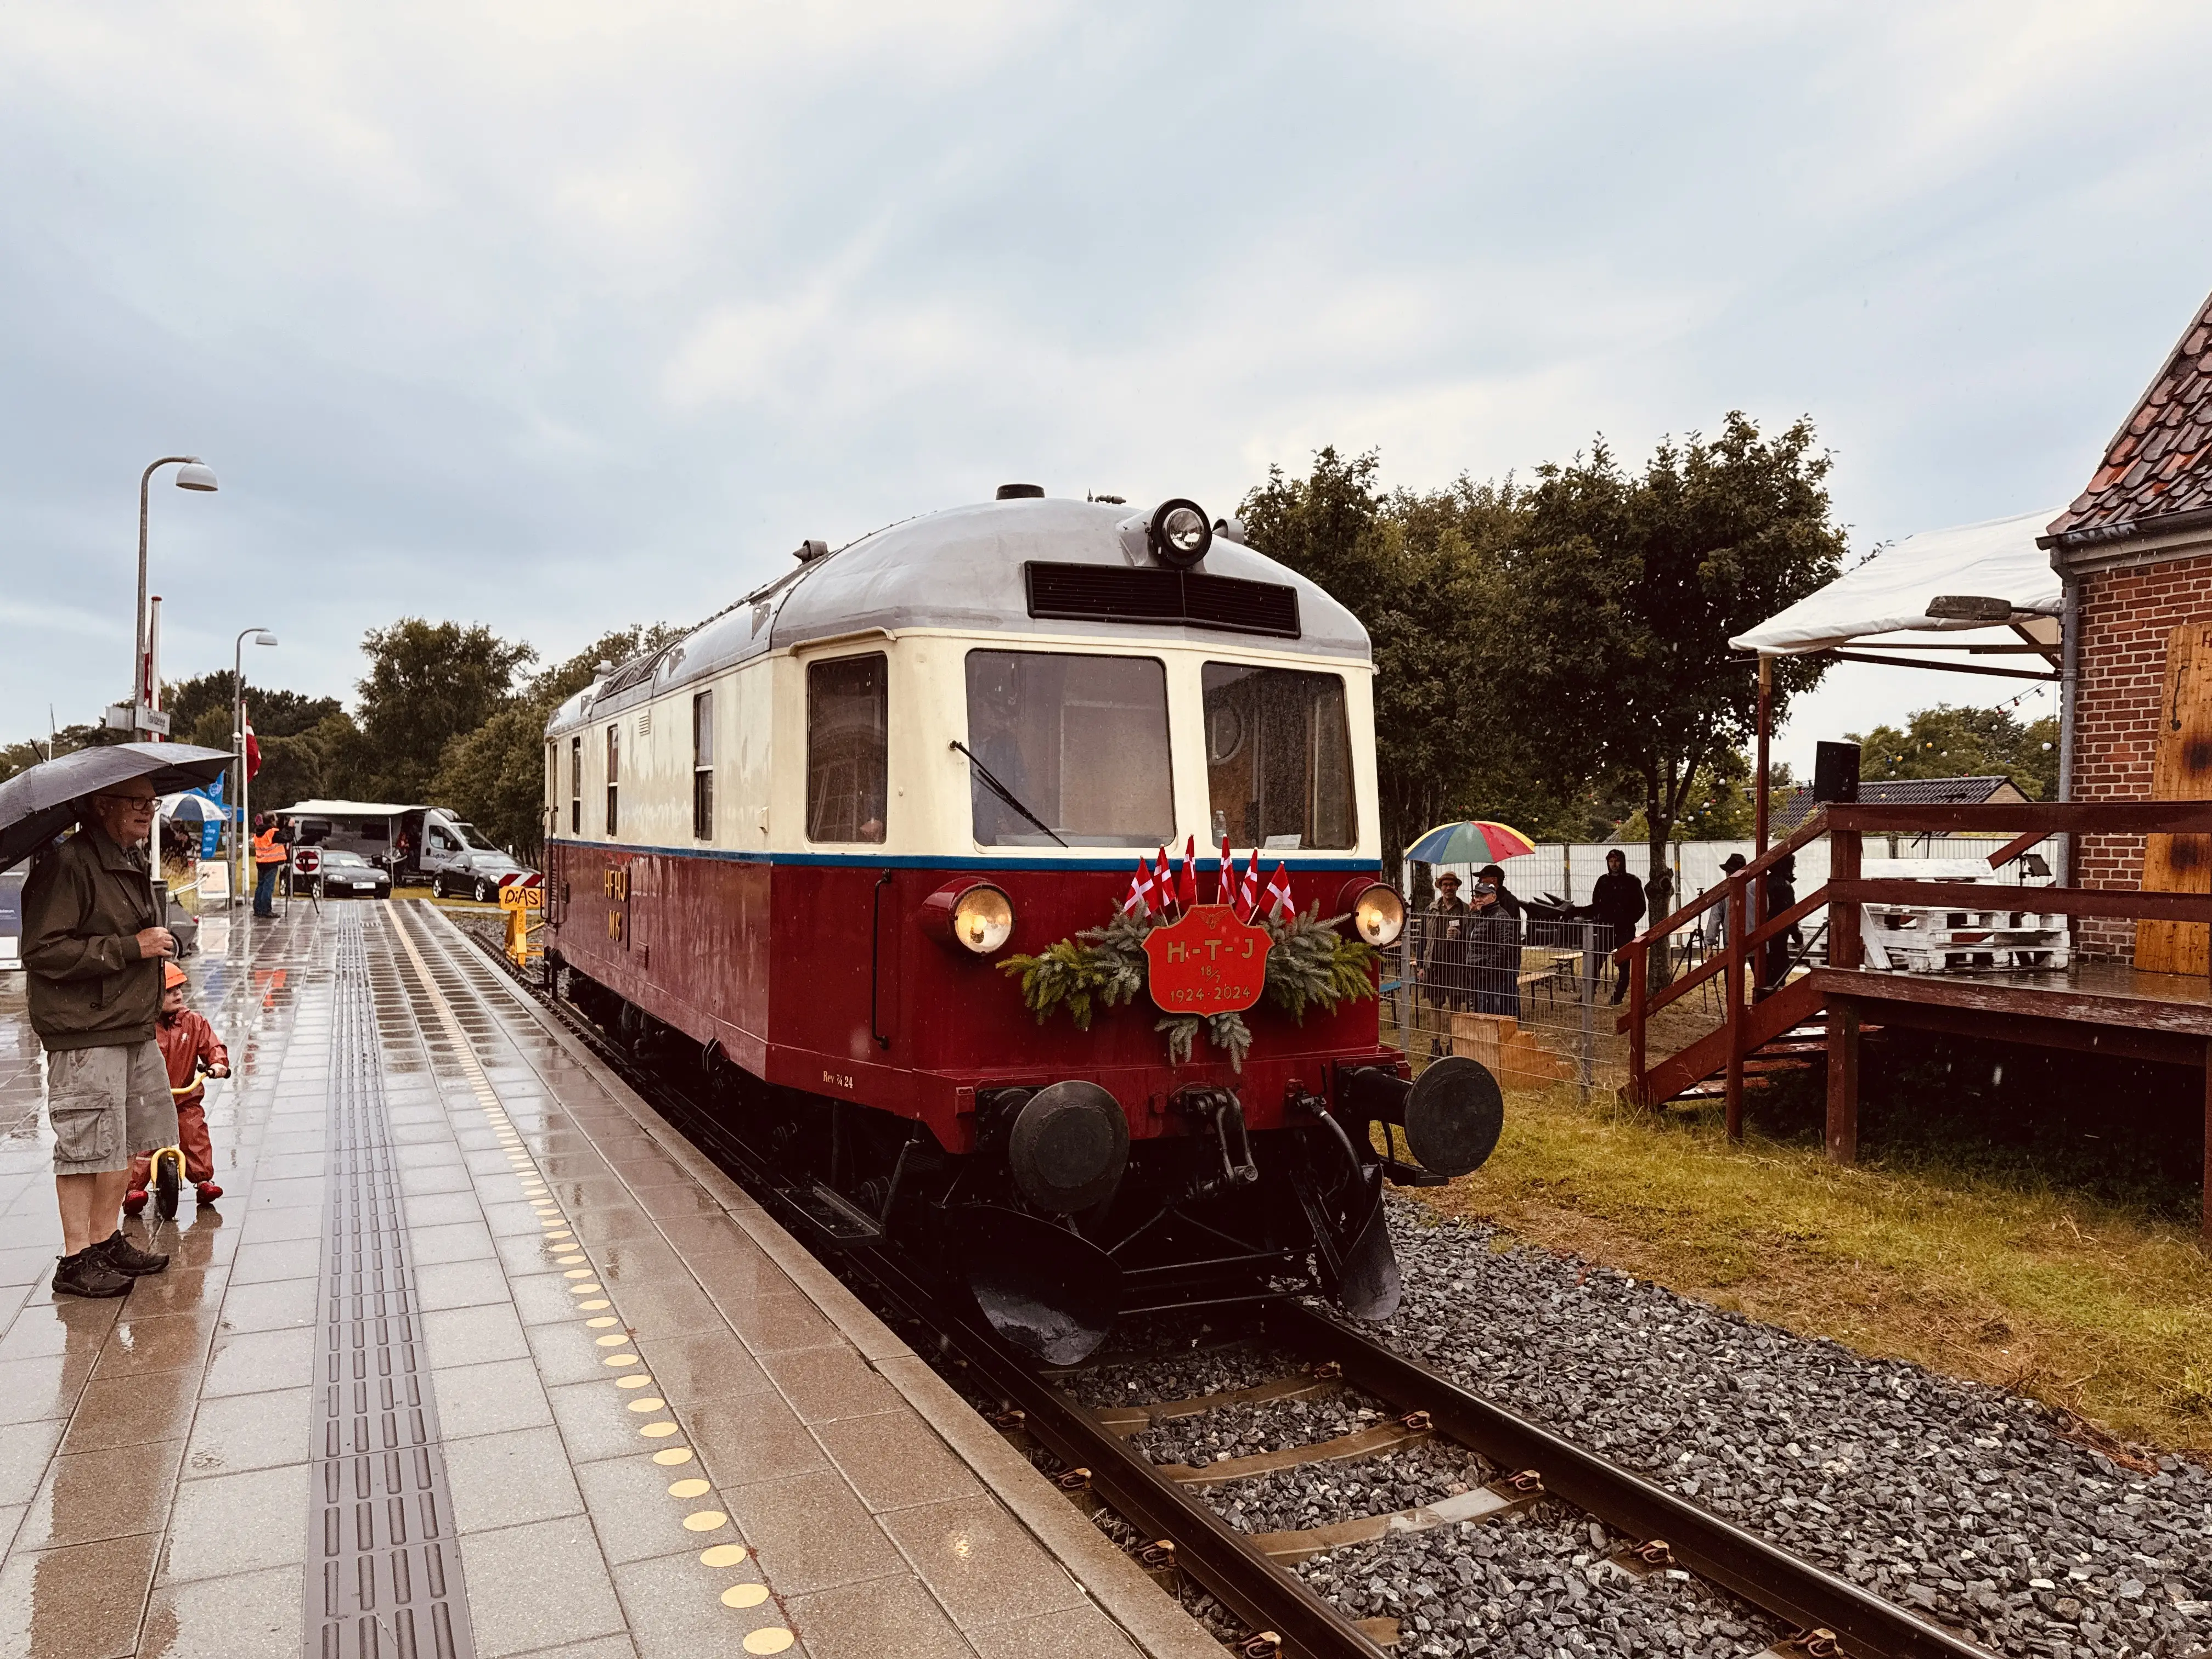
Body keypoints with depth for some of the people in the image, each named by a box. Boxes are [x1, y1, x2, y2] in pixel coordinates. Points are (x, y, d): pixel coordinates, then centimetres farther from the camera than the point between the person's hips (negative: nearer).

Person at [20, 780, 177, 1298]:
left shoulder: (134, 862, 15)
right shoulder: (66, 865, -16)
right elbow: (42, 951, -22)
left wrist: (159, 942, 17)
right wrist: (130, 948, -21)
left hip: (135, 1028, 9)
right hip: (85, 1035, -9)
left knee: (124, 1143, 14)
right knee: (87, 1147, -2)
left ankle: (107, 1240, 27)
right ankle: (76, 1260, 9)